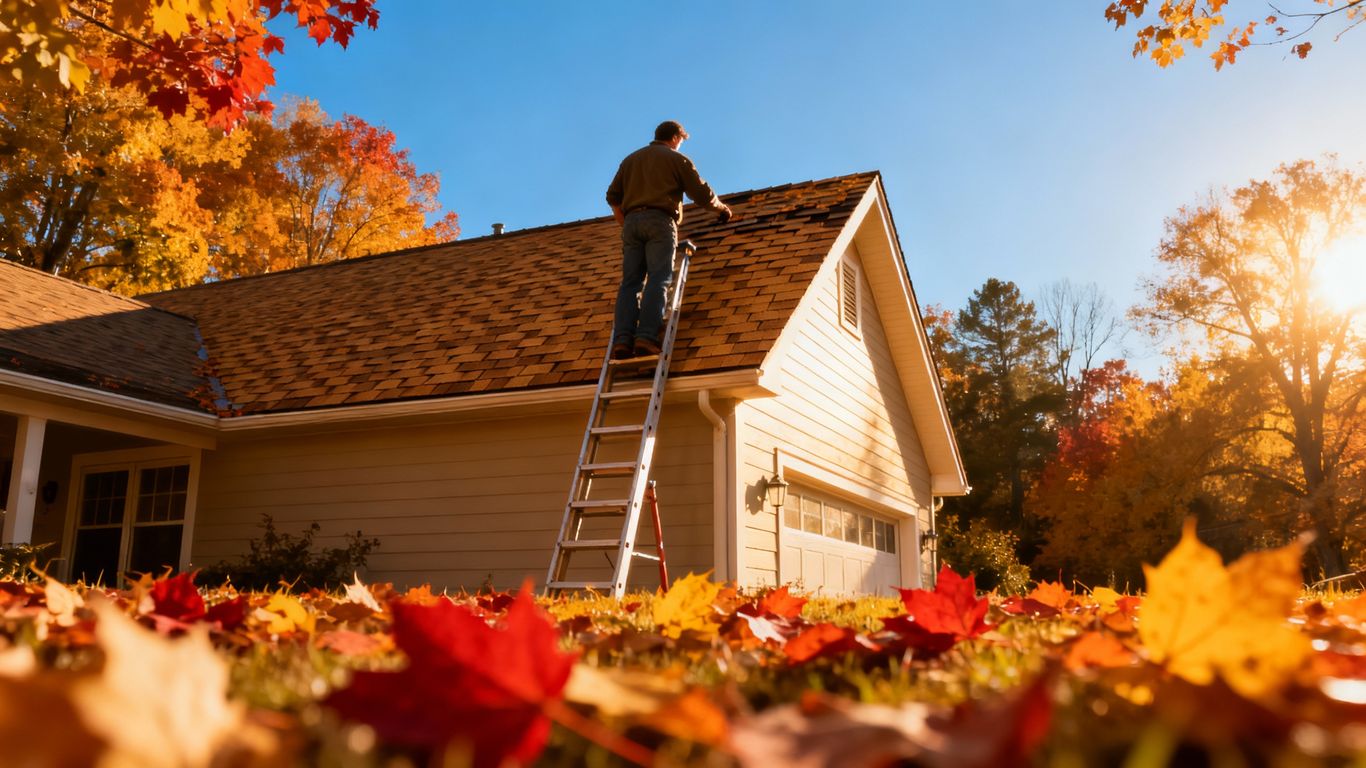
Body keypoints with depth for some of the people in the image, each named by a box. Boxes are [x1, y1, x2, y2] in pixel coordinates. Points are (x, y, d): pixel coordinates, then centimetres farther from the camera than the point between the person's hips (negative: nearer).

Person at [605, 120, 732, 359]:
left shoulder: (631, 159, 26)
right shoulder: (677, 159, 12)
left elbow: (613, 196, 18)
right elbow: (702, 194, 9)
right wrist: (721, 207, 27)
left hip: (632, 221, 4)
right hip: (660, 221, -4)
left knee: (630, 282, -4)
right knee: (658, 279, -14)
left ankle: (622, 339, -21)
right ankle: (647, 337, -31)